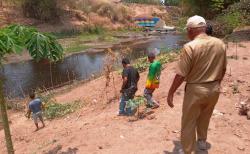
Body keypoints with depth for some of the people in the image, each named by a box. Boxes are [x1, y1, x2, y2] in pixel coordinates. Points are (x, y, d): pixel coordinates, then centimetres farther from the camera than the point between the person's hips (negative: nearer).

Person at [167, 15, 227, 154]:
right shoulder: (220, 44, -1)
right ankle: (202, 141, 50)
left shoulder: (190, 47, -20)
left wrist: (170, 93, -9)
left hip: (196, 90, -6)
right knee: (204, 117, 29)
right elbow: (223, 69, 10)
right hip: (214, 89, 6)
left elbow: (181, 75, -20)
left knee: (188, 123, 12)